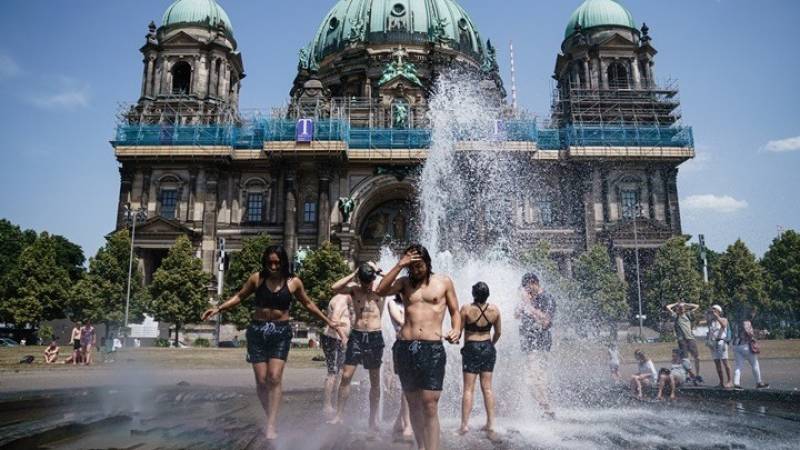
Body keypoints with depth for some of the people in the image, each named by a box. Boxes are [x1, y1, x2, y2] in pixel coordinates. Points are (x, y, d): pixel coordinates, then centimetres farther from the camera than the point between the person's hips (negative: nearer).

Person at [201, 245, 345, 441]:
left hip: (281, 332, -1)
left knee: (275, 377, -12)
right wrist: (218, 308, 1)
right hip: (257, 331, 1)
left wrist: (328, 321, 15)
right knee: (261, 380, 1)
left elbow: (307, 303, 13)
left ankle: (271, 424, -7)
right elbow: (239, 297, 12)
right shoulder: (257, 278, -1)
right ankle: (271, 419, 19)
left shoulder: (294, 282, -1)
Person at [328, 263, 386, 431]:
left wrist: (377, 272, -11)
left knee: (375, 381, 8)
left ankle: (373, 418, 20)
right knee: (346, 376, -2)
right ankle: (339, 415, 8)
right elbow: (334, 287, -14)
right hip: (356, 335, 1)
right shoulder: (354, 289, 1)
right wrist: (353, 274, -12)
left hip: (375, 337, -1)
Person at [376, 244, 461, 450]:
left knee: (430, 407, -9)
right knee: (413, 404, 11)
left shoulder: (444, 282, 8)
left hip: (432, 348, -3)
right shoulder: (405, 282, 11)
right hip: (405, 347, 3)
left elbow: (455, 311, 12)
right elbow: (381, 291, -5)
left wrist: (456, 329, -8)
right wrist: (399, 265, -8)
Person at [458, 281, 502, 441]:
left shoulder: (466, 309, -16)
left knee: (468, 389, 3)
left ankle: (465, 425, 4)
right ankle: (491, 425, 15)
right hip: (488, 348, 4)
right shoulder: (494, 310, -5)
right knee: (487, 388, 11)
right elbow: (498, 332, 6)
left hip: (471, 349, -3)